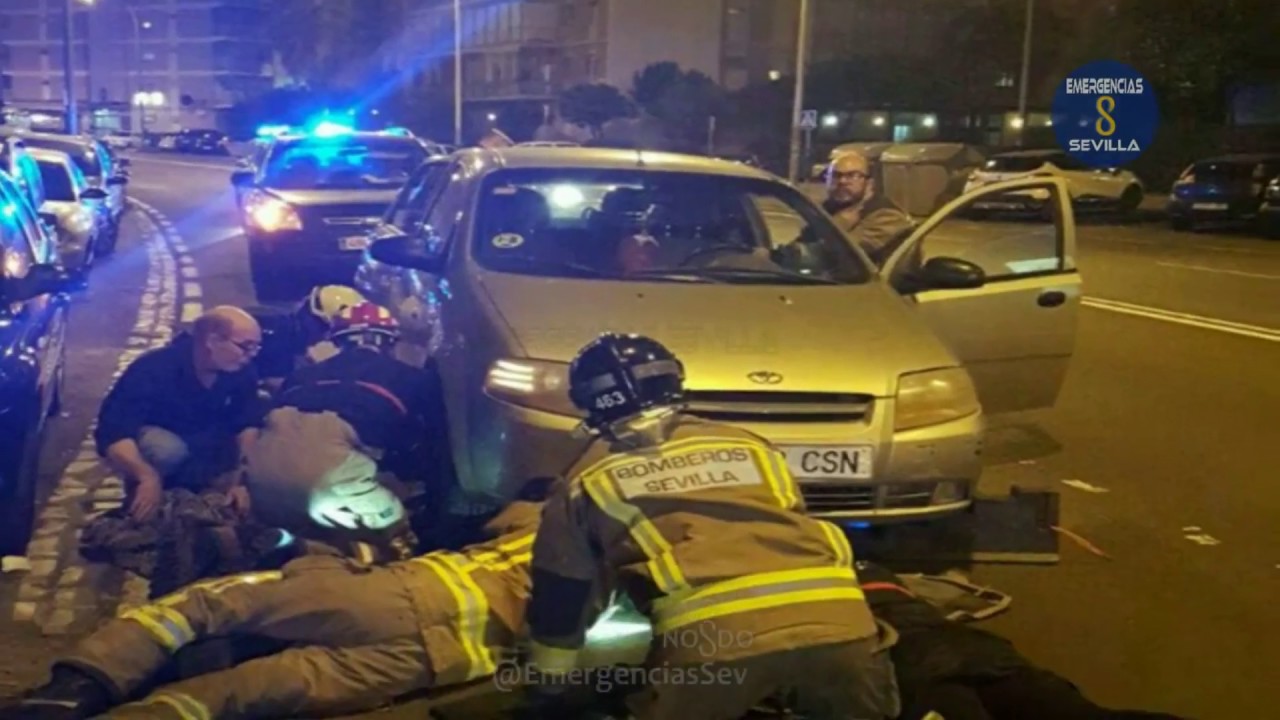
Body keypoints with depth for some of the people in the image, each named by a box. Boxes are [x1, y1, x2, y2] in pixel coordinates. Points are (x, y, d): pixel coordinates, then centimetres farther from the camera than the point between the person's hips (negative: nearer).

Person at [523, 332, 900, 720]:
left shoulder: (590, 480, 23)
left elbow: (559, 599, 29)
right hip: (835, 614, 4)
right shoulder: (747, 445, 31)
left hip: (715, 631, -3)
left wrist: (544, 687, 44)